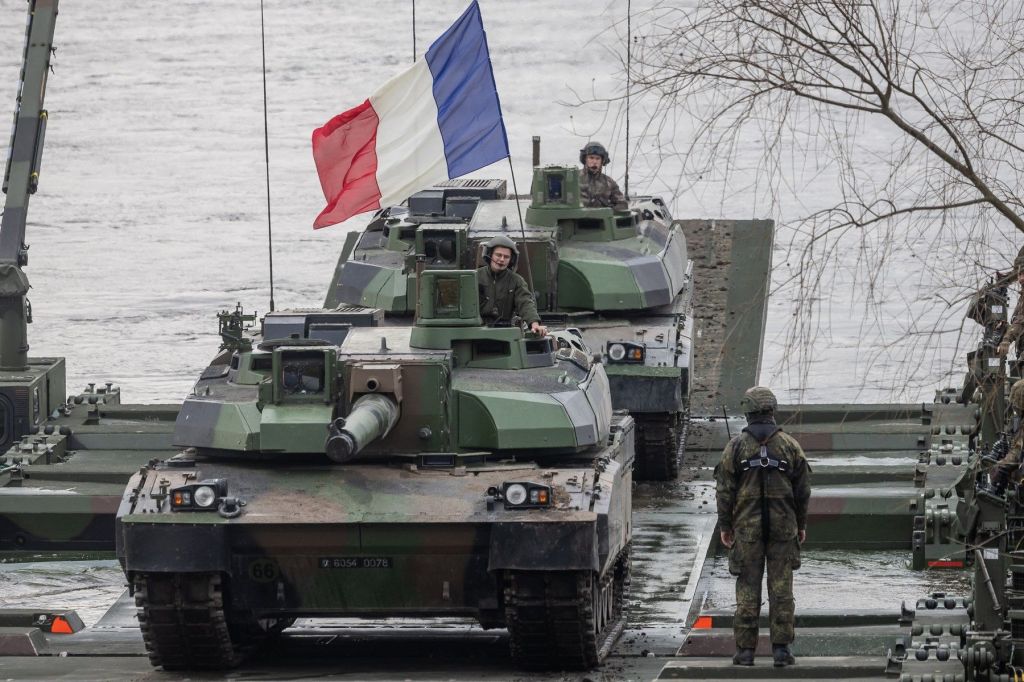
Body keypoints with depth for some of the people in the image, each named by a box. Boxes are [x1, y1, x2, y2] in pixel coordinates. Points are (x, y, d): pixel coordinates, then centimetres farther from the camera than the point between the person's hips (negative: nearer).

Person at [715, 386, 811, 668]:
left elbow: (725, 490, -2)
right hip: (783, 528, 1)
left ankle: (745, 650, 3)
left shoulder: (736, 446, -3)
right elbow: (802, 490, 4)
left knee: (747, 589, 4)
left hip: (746, 527, -1)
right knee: (781, 587, 4)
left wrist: (724, 525, 6)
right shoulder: (789, 445, 0)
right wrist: (801, 525, 14)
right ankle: (781, 648, 1)